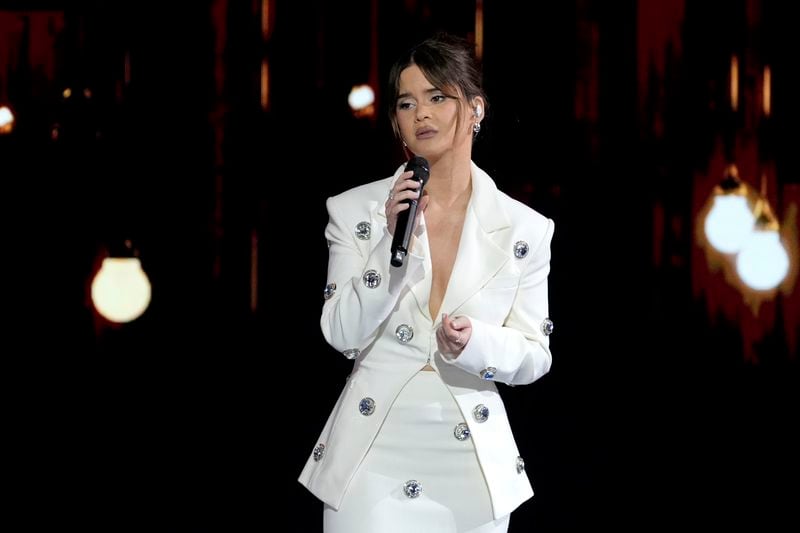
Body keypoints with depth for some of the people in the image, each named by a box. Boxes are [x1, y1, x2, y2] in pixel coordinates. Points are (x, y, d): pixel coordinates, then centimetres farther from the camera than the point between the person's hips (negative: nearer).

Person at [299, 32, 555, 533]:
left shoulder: (525, 229, -1)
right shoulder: (355, 210, -1)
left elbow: (535, 358, 1)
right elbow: (342, 334, -6)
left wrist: (476, 344, -19)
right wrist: (392, 242, -17)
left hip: (472, 465, 1)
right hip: (372, 458, -1)